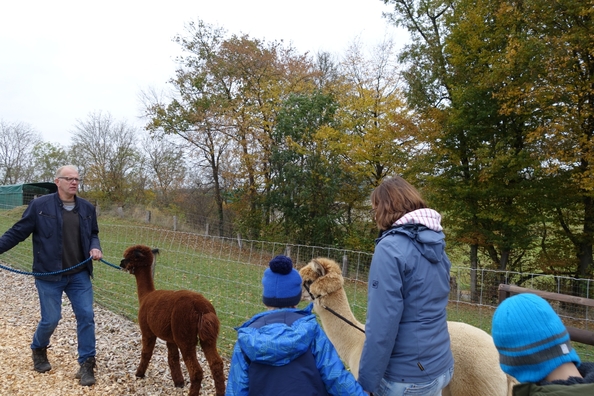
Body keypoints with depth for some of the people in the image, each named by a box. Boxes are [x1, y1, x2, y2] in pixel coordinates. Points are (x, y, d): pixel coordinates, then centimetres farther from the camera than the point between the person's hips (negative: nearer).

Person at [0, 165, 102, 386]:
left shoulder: (87, 208, 5)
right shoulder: (40, 205, -6)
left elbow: (93, 234, 14)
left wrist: (95, 248, -5)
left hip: (79, 275, 3)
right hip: (49, 275, -3)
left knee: (86, 316, -1)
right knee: (51, 319, 5)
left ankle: (86, 364, 11)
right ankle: (38, 349, 39)